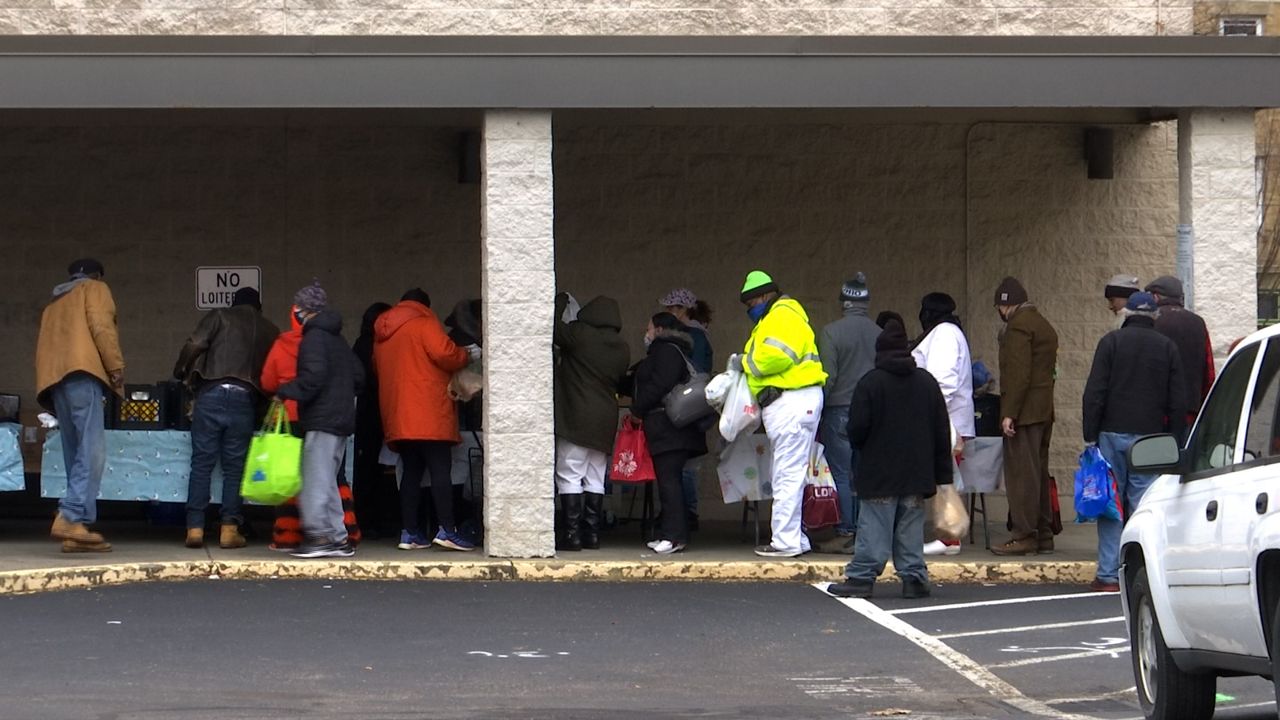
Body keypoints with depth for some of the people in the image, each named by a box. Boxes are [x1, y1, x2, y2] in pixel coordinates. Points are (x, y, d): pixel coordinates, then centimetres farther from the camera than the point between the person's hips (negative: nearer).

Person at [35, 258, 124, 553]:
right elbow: (101, 326, -5)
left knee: (77, 455, 5)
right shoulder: (94, 289, 13)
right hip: (81, 371, -8)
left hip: (53, 379, 8)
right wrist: (116, 367, -7)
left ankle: (76, 532, -4)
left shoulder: (54, 304, 33)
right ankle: (72, 518, -31)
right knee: (92, 451, -16)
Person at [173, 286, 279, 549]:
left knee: (202, 462, 1)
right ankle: (230, 529, 0)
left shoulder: (219, 317, 11)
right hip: (245, 399, 1)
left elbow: (194, 345, -3)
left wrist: (180, 372, 12)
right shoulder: (270, 331, 18)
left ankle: (195, 528, -2)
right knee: (235, 466, 6)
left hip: (212, 392, -1)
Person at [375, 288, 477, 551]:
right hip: (429, 416, -7)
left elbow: (378, 370, 25)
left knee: (411, 471, 9)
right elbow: (444, 353, -16)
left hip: (397, 418, 7)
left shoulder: (382, 333, 19)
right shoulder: (424, 324, -4)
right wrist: (468, 355, 2)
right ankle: (446, 529, -15)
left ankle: (409, 532, 5)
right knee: (441, 470, -8)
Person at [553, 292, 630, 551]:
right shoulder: (622, 349, 7)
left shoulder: (580, 335, -12)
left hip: (576, 419, -6)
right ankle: (592, 534, 12)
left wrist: (561, 301, 10)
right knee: (595, 479, 12)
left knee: (569, 477, -4)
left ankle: (572, 534, -9)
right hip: (605, 421, 6)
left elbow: (553, 331, -4)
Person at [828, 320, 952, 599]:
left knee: (874, 526, -3)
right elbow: (942, 431, 9)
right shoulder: (927, 382, 7)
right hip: (917, 472, 4)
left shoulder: (870, 382, -8)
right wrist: (941, 474, 13)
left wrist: (863, 449, 12)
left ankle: (862, 577, -4)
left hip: (879, 474, -4)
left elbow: (857, 429, -11)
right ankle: (913, 577, 6)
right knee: (910, 527, 9)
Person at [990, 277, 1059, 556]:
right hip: (1044, 411, 10)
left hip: (1024, 412, -10)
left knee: (1021, 473, -9)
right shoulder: (1044, 325, 20)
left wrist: (1009, 413, -19)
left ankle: (1025, 536, -11)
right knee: (1038, 473, 13)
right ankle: (1043, 535, 15)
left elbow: (1018, 373, -19)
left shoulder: (1017, 326, -11)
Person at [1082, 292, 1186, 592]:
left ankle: (1109, 575, -2)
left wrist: (1090, 436, -1)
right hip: (1150, 438, 1)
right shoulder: (1167, 347, 8)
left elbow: (1094, 394, -4)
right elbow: (1178, 401, 6)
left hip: (1113, 434, -1)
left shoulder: (1111, 341, 1)